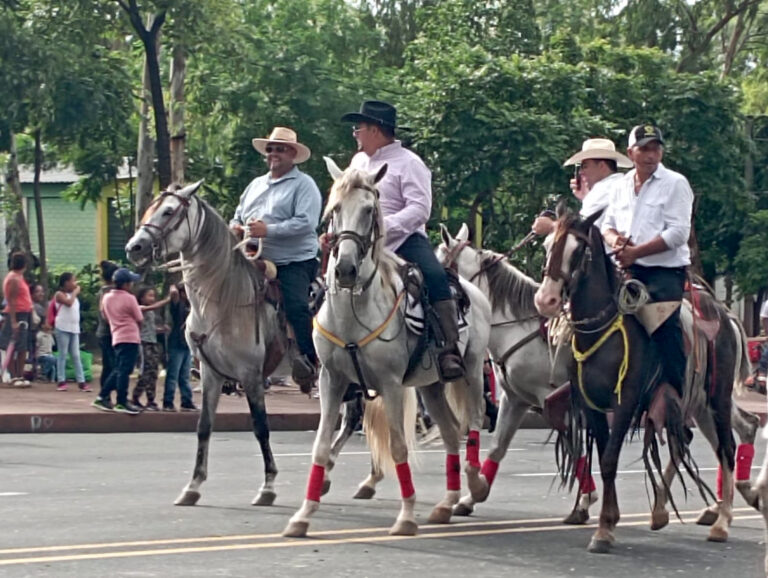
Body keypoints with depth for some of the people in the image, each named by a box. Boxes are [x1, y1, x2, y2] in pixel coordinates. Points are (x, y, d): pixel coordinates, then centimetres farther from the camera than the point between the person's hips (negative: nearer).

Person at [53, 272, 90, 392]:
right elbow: (69, 303, -22)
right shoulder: (60, 294, -5)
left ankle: (81, 381, 2)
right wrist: (75, 292, -12)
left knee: (76, 356, 5)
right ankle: (61, 381, 1)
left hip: (74, 329, 7)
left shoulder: (73, 295, 18)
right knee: (63, 355, -3)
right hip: (63, 328, -7)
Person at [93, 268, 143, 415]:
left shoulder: (106, 298, 9)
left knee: (118, 370, 16)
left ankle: (103, 397, 15)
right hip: (130, 338, -7)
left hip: (116, 337, 7)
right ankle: (121, 402, -8)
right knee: (124, 371, -7)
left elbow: (106, 317, 20)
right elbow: (139, 319, -5)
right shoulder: (129, 298, -11)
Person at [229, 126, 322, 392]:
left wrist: (267, 230, -25)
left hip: (294, 262, -7)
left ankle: (309, 358, -21)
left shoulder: (303, 185, -4)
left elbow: (306, 222, -18)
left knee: (296, 307, -24)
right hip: (257, 263, 7)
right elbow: (238, 217, 29)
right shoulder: (256, 185, 21)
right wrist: (236, 227, 2)